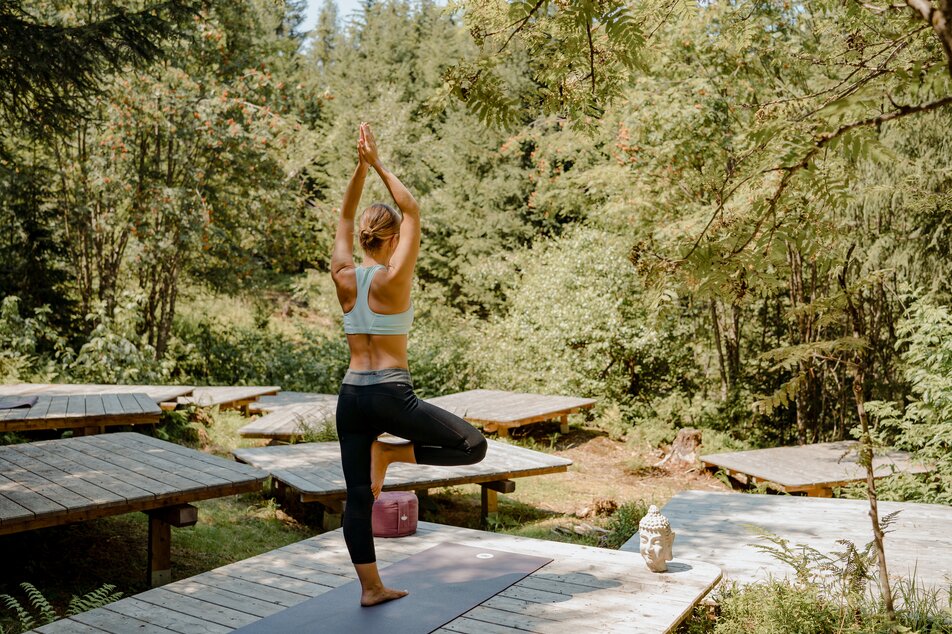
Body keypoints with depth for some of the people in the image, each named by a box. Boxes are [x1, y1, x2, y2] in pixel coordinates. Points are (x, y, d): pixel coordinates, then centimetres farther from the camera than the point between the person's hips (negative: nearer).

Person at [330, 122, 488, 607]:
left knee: (357, 495, 11)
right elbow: (413, 212, -6)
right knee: (473, 445, 5)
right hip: (391, 394, -6)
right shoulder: (392, 279, -12)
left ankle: (371, 588, 19)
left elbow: (345, 217, 13)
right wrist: (378, 165, -3)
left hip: (351, 395, 6)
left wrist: (360, 167, 8)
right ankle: (392, 453, -2)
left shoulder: (344, 278, 1)